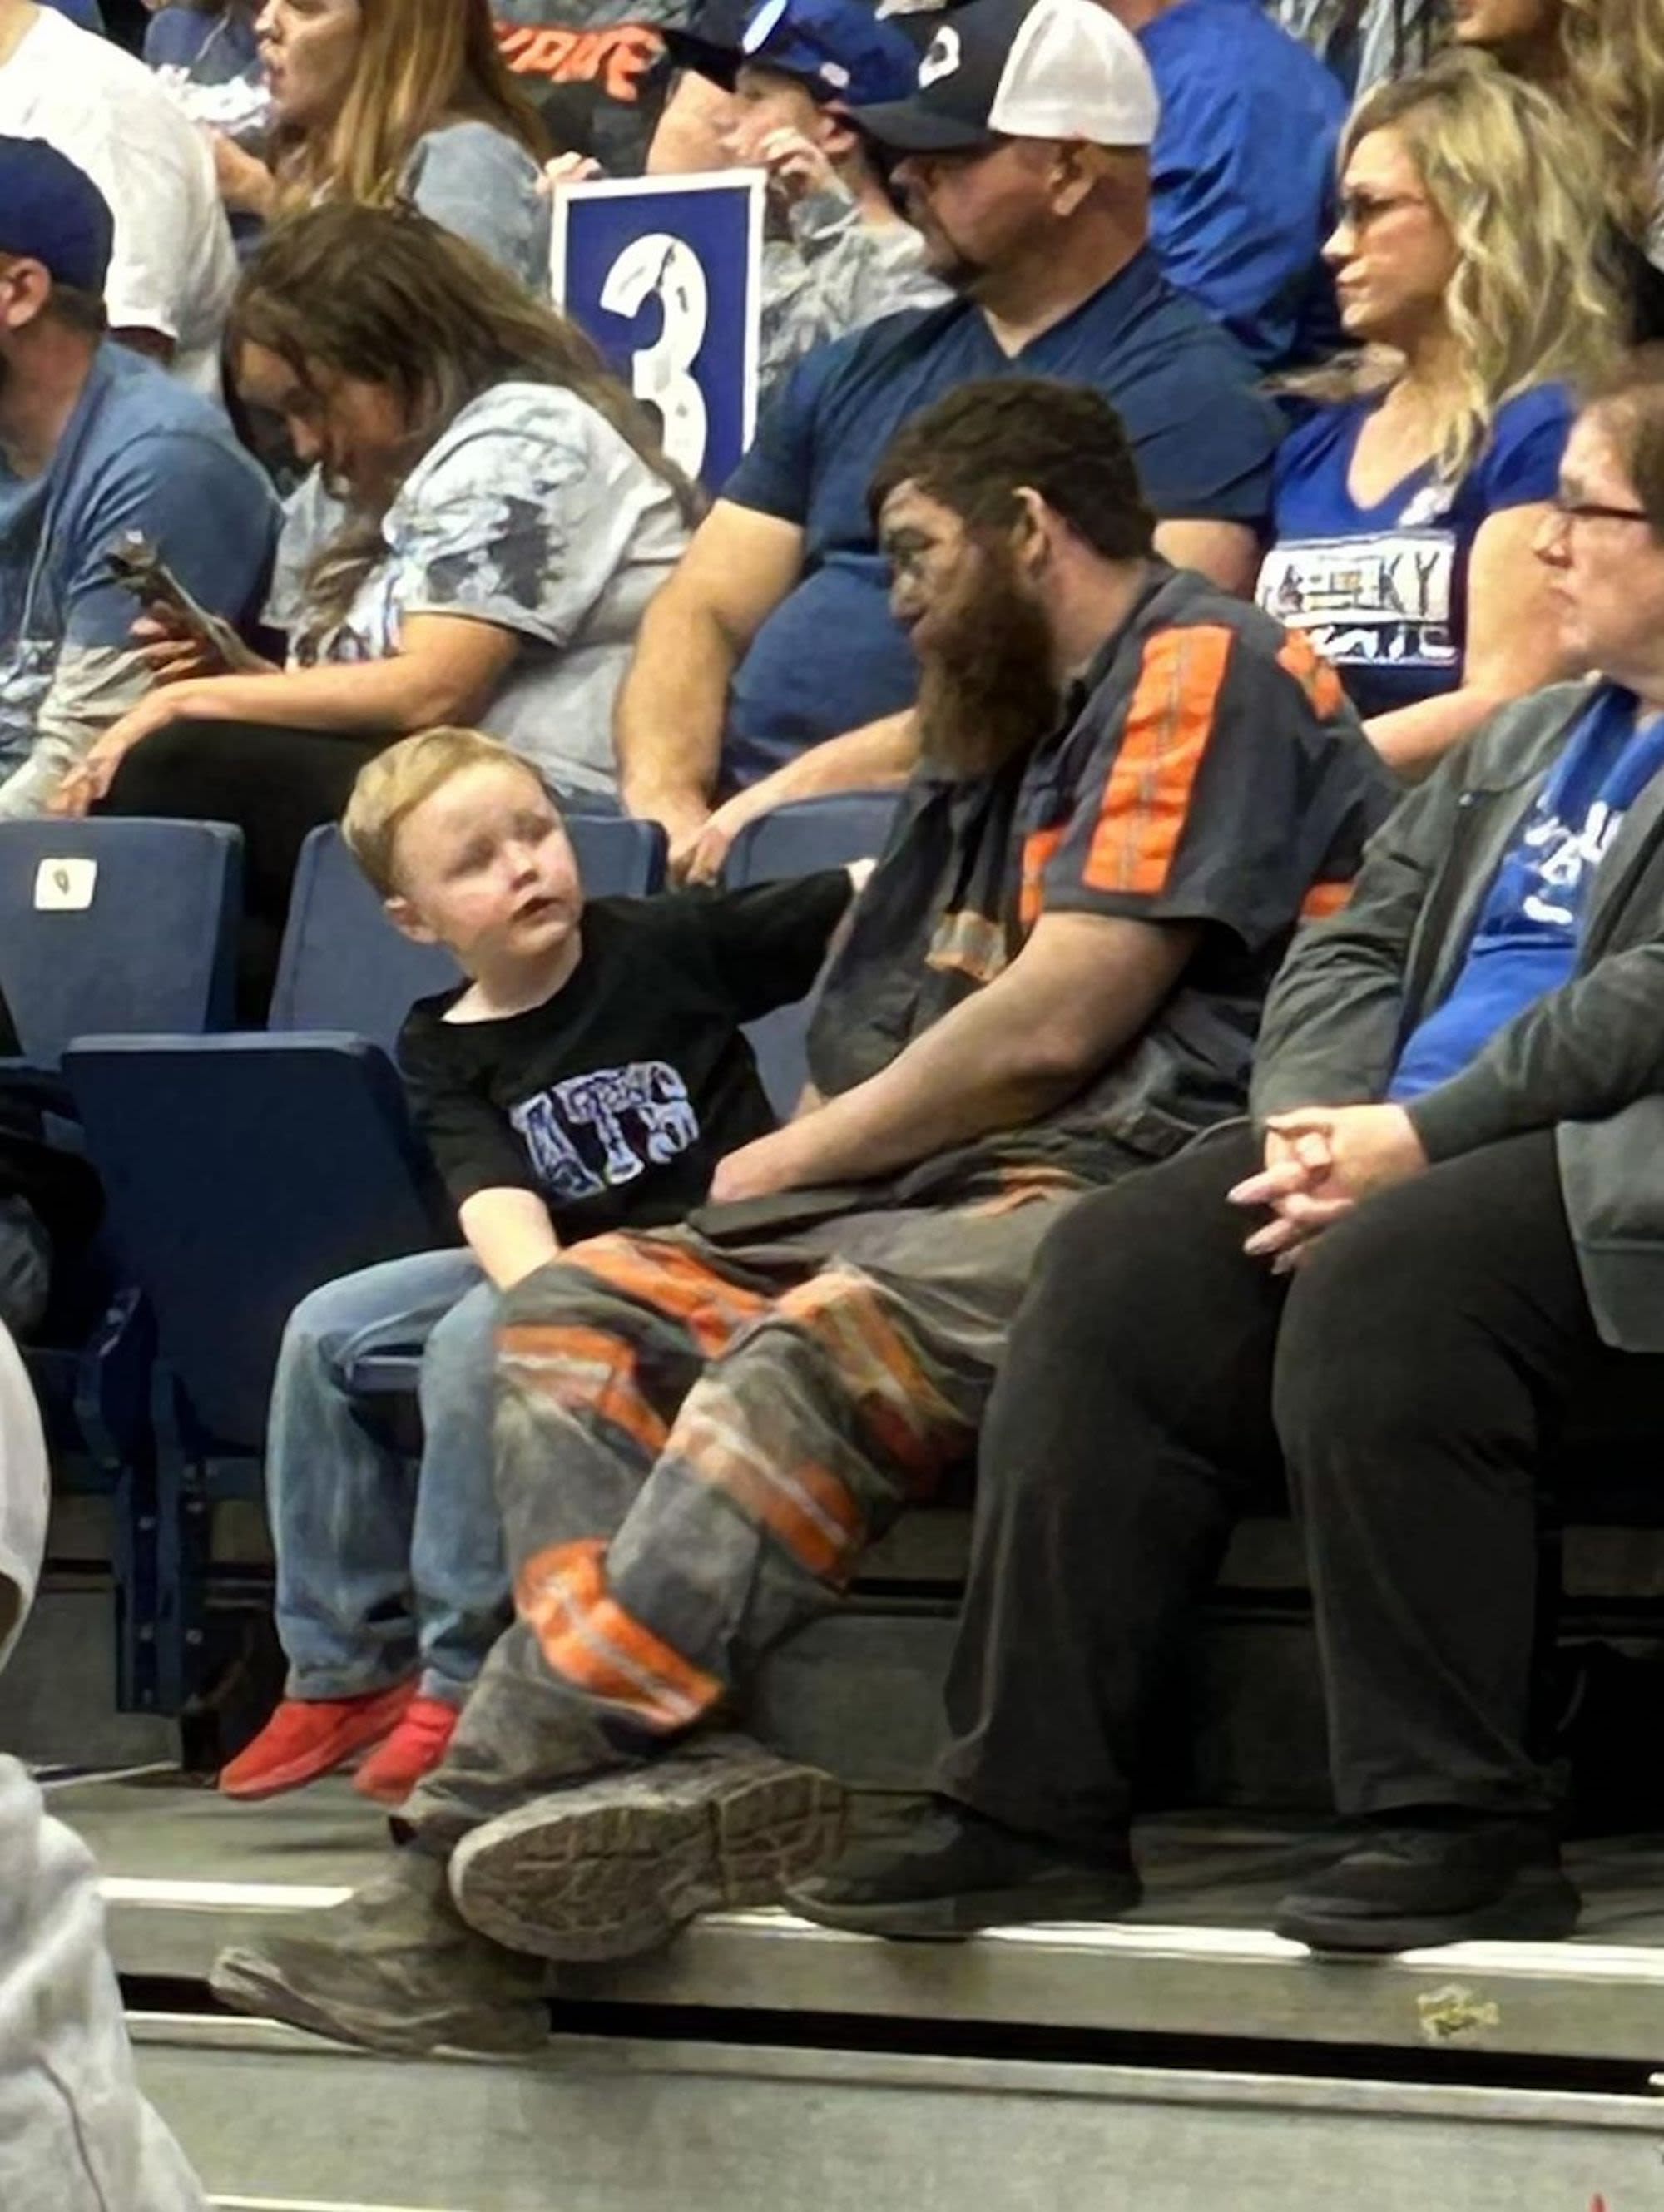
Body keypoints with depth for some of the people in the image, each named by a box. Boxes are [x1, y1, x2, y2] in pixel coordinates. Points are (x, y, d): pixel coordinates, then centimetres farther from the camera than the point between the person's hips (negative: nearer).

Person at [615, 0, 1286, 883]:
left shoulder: (1186, 394, -1)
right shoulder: (859, 371, 21)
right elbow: (704, 611, 16)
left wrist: (806, 786, -19)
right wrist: (663, 797, -4)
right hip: (736, 811, 6)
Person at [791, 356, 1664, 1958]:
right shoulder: (1526, 743, 28)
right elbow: (1354, 941, 19)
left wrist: (1419, 1138, -18)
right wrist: (1319, 1113, -2)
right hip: (1397, 1147, 9)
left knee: (1380, 1284, -36)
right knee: (1116, 1268, -14)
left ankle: (1459, 1826, -30)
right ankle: (1032, 1803, -18)